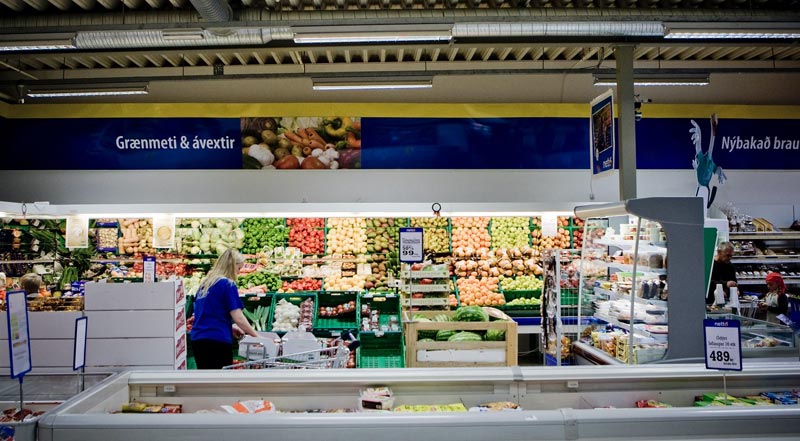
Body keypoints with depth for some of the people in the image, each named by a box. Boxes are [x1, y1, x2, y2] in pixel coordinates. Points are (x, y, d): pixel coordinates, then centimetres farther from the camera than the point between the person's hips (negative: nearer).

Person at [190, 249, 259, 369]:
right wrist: (256, 336, -4)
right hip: (217, 340, -8)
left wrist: (230, 327, 17)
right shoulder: (228, 284, -9)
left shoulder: (204, 283, 13)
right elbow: (238, 318, -13)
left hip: (197, 338, 8)